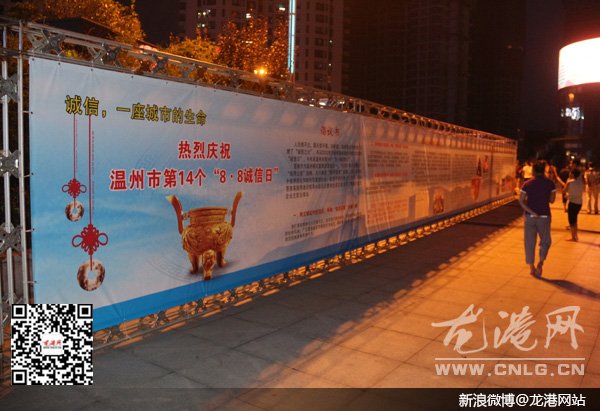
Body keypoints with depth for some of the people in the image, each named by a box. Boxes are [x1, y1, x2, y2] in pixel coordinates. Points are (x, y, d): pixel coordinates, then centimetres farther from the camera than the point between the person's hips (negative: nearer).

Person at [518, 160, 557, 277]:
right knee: (545, 241, 15)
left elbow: (521, 200, -11)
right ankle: (540, 263, -6)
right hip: (544, 216, 0)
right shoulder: (550, 184, -4)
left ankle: (532, 267, 18)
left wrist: (531, 212, -12)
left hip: (529, 216, 0)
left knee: (530, 242, 11)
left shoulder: (527, 184, -3)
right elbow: (552, 200, 4)